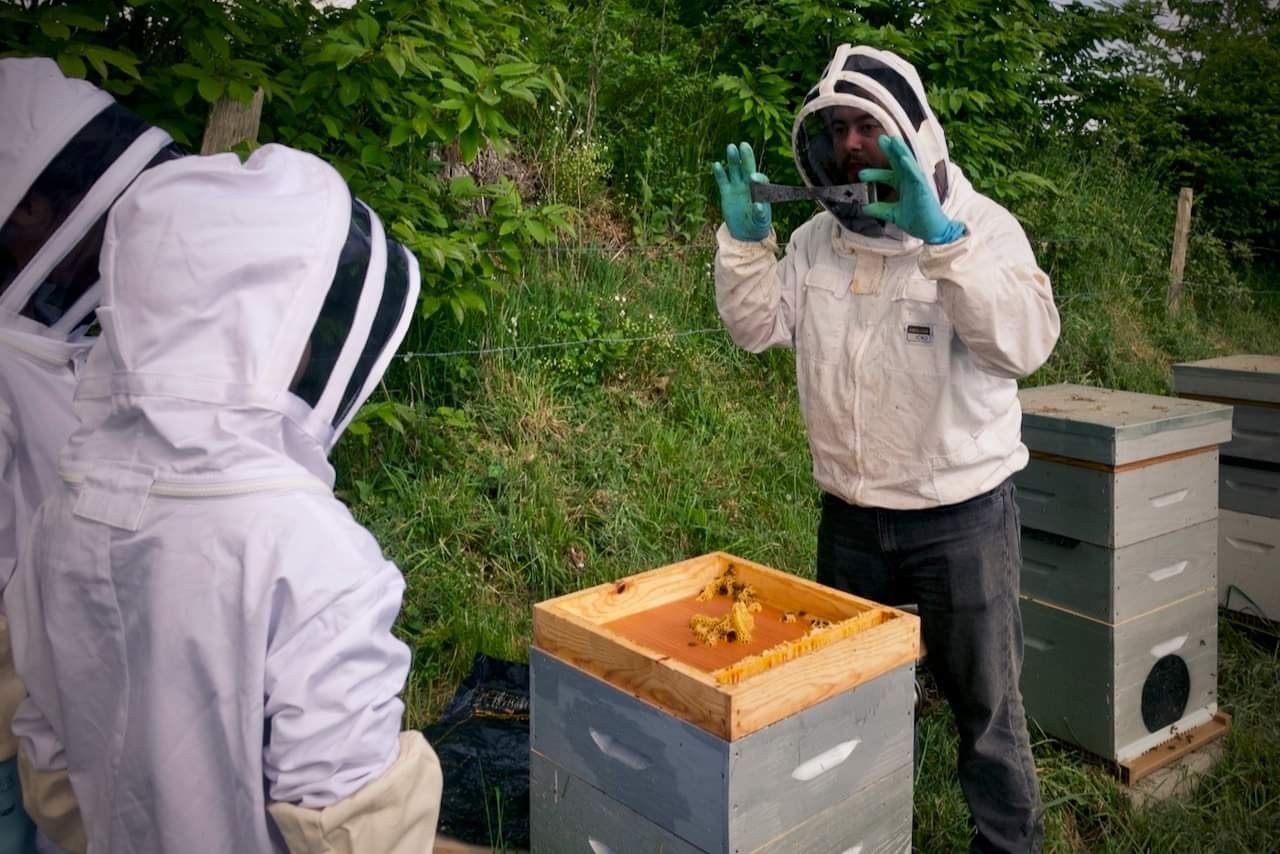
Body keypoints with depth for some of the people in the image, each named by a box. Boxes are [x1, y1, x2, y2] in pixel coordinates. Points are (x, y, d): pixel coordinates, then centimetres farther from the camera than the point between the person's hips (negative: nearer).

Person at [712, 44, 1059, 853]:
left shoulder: (982, 226, -11)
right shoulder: (819, 238, 3)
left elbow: (1028, 341, -26)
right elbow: (756, 325, 2)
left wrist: (941, 241, -35)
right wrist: (745, 237, -12)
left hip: (962, 516, -5)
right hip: (850, 515, 5)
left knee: (985, 702, 12)